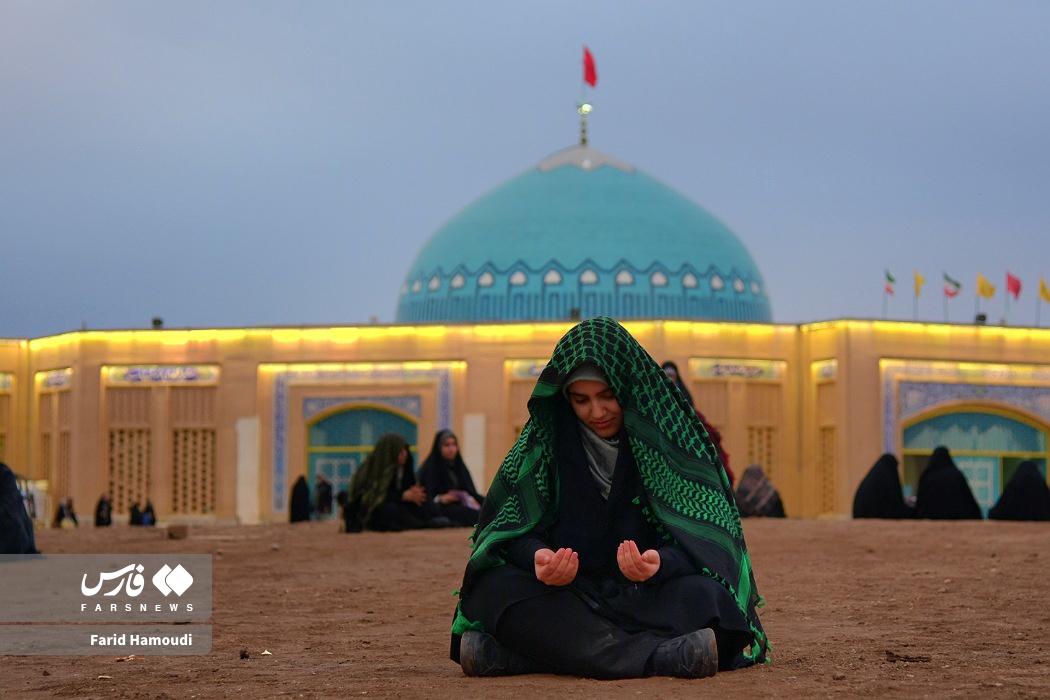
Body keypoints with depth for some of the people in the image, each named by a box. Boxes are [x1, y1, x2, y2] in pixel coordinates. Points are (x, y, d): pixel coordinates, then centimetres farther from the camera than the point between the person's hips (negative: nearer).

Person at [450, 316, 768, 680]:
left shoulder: (670, 434, -5)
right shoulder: (548, 439, 1)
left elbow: (703, 538, -12)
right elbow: (518, 528, -6)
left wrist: (660, 562, -36)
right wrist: (539, 557, -31)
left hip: (650, 595, -1)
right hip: (570, 594, 2)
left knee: (699, 595, -35)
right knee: (494, 588, -27)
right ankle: (658, 656, -41)